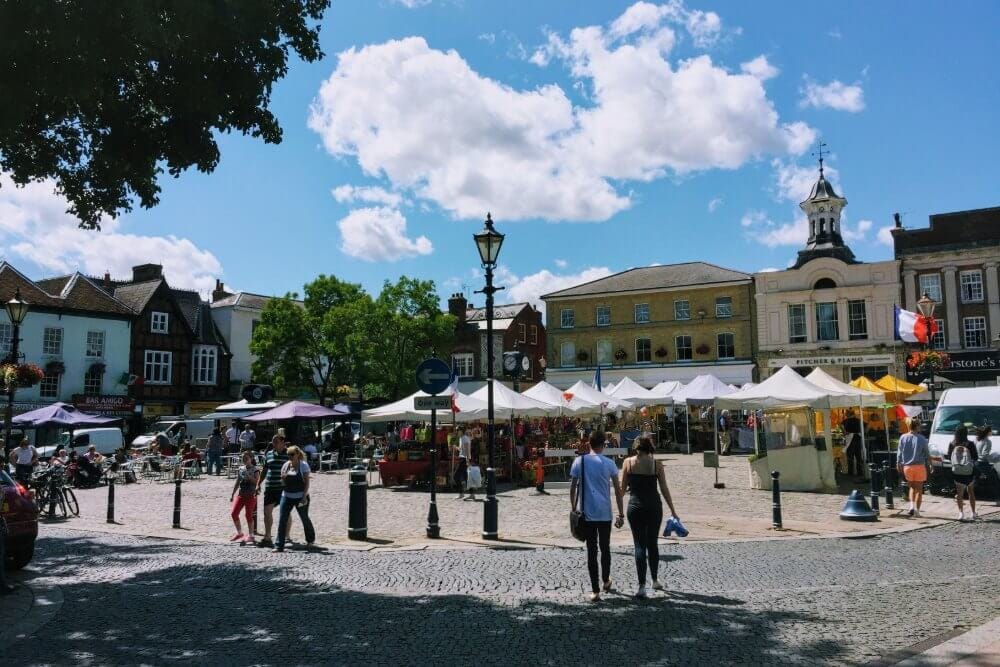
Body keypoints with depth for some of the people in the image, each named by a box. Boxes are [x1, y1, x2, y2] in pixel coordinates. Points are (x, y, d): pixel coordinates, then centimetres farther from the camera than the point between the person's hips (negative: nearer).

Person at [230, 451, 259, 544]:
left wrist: (248, 476, -27)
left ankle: (250, 535, 9)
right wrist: (232, 494, 13)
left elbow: (256, 482, -18)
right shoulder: (241, 469, 9)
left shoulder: (255, 470, -6)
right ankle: (239, 533, 17)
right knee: (234, 513, 1)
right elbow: (237, 483, 15)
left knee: (249, 515, -3)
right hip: (241, 494, 6)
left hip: (251, 496, -6)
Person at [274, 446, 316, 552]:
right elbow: (283, 482, 11)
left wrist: (304, 496, -18)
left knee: (304, 518, 12)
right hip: (286, 496, 4)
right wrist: (283, 478, -12)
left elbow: (307, 482, -10)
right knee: (282, 520, -6)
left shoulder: (303, 465, -7)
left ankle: (310, 539, 35)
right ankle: (279, 545, -4)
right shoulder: (285, 465, 5)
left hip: (300, 497, -4)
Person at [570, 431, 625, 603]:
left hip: (587, 513, -1)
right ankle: (606, 582, 33)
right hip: (605, 513, 1)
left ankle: (595, 591, -1)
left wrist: (573, 508, 11)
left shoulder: (579, 461, -1)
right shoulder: (609, 463, -2)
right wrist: (621, 514, 6)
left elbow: (573, 487, 1)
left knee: (591, 550, 2)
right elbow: (618, 490, 0)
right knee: (605, 548, 18)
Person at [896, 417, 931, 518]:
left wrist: (899, 465, 10)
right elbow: (926, 454, -2)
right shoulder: (921, 439, -9)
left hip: (907, 467, 2)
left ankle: (912, 506, 3)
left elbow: (899, 453, 0)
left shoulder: (903, 438, -3)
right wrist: (929, 466, 10)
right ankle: (917, 510, 8)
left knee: (912, 487, 19)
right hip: (919, 466, -2)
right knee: (919, 489, 8)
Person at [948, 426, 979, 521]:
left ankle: (961, 512, -5)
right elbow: (976, 457, -2)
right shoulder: (970, 444, -10)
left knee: (959, 493, 8)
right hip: (969, 471, 0)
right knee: (971, 492, 17)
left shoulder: (952, 444, -6)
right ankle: (973, 513, 22)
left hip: (956, 472, 0)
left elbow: (949, 457, 4)